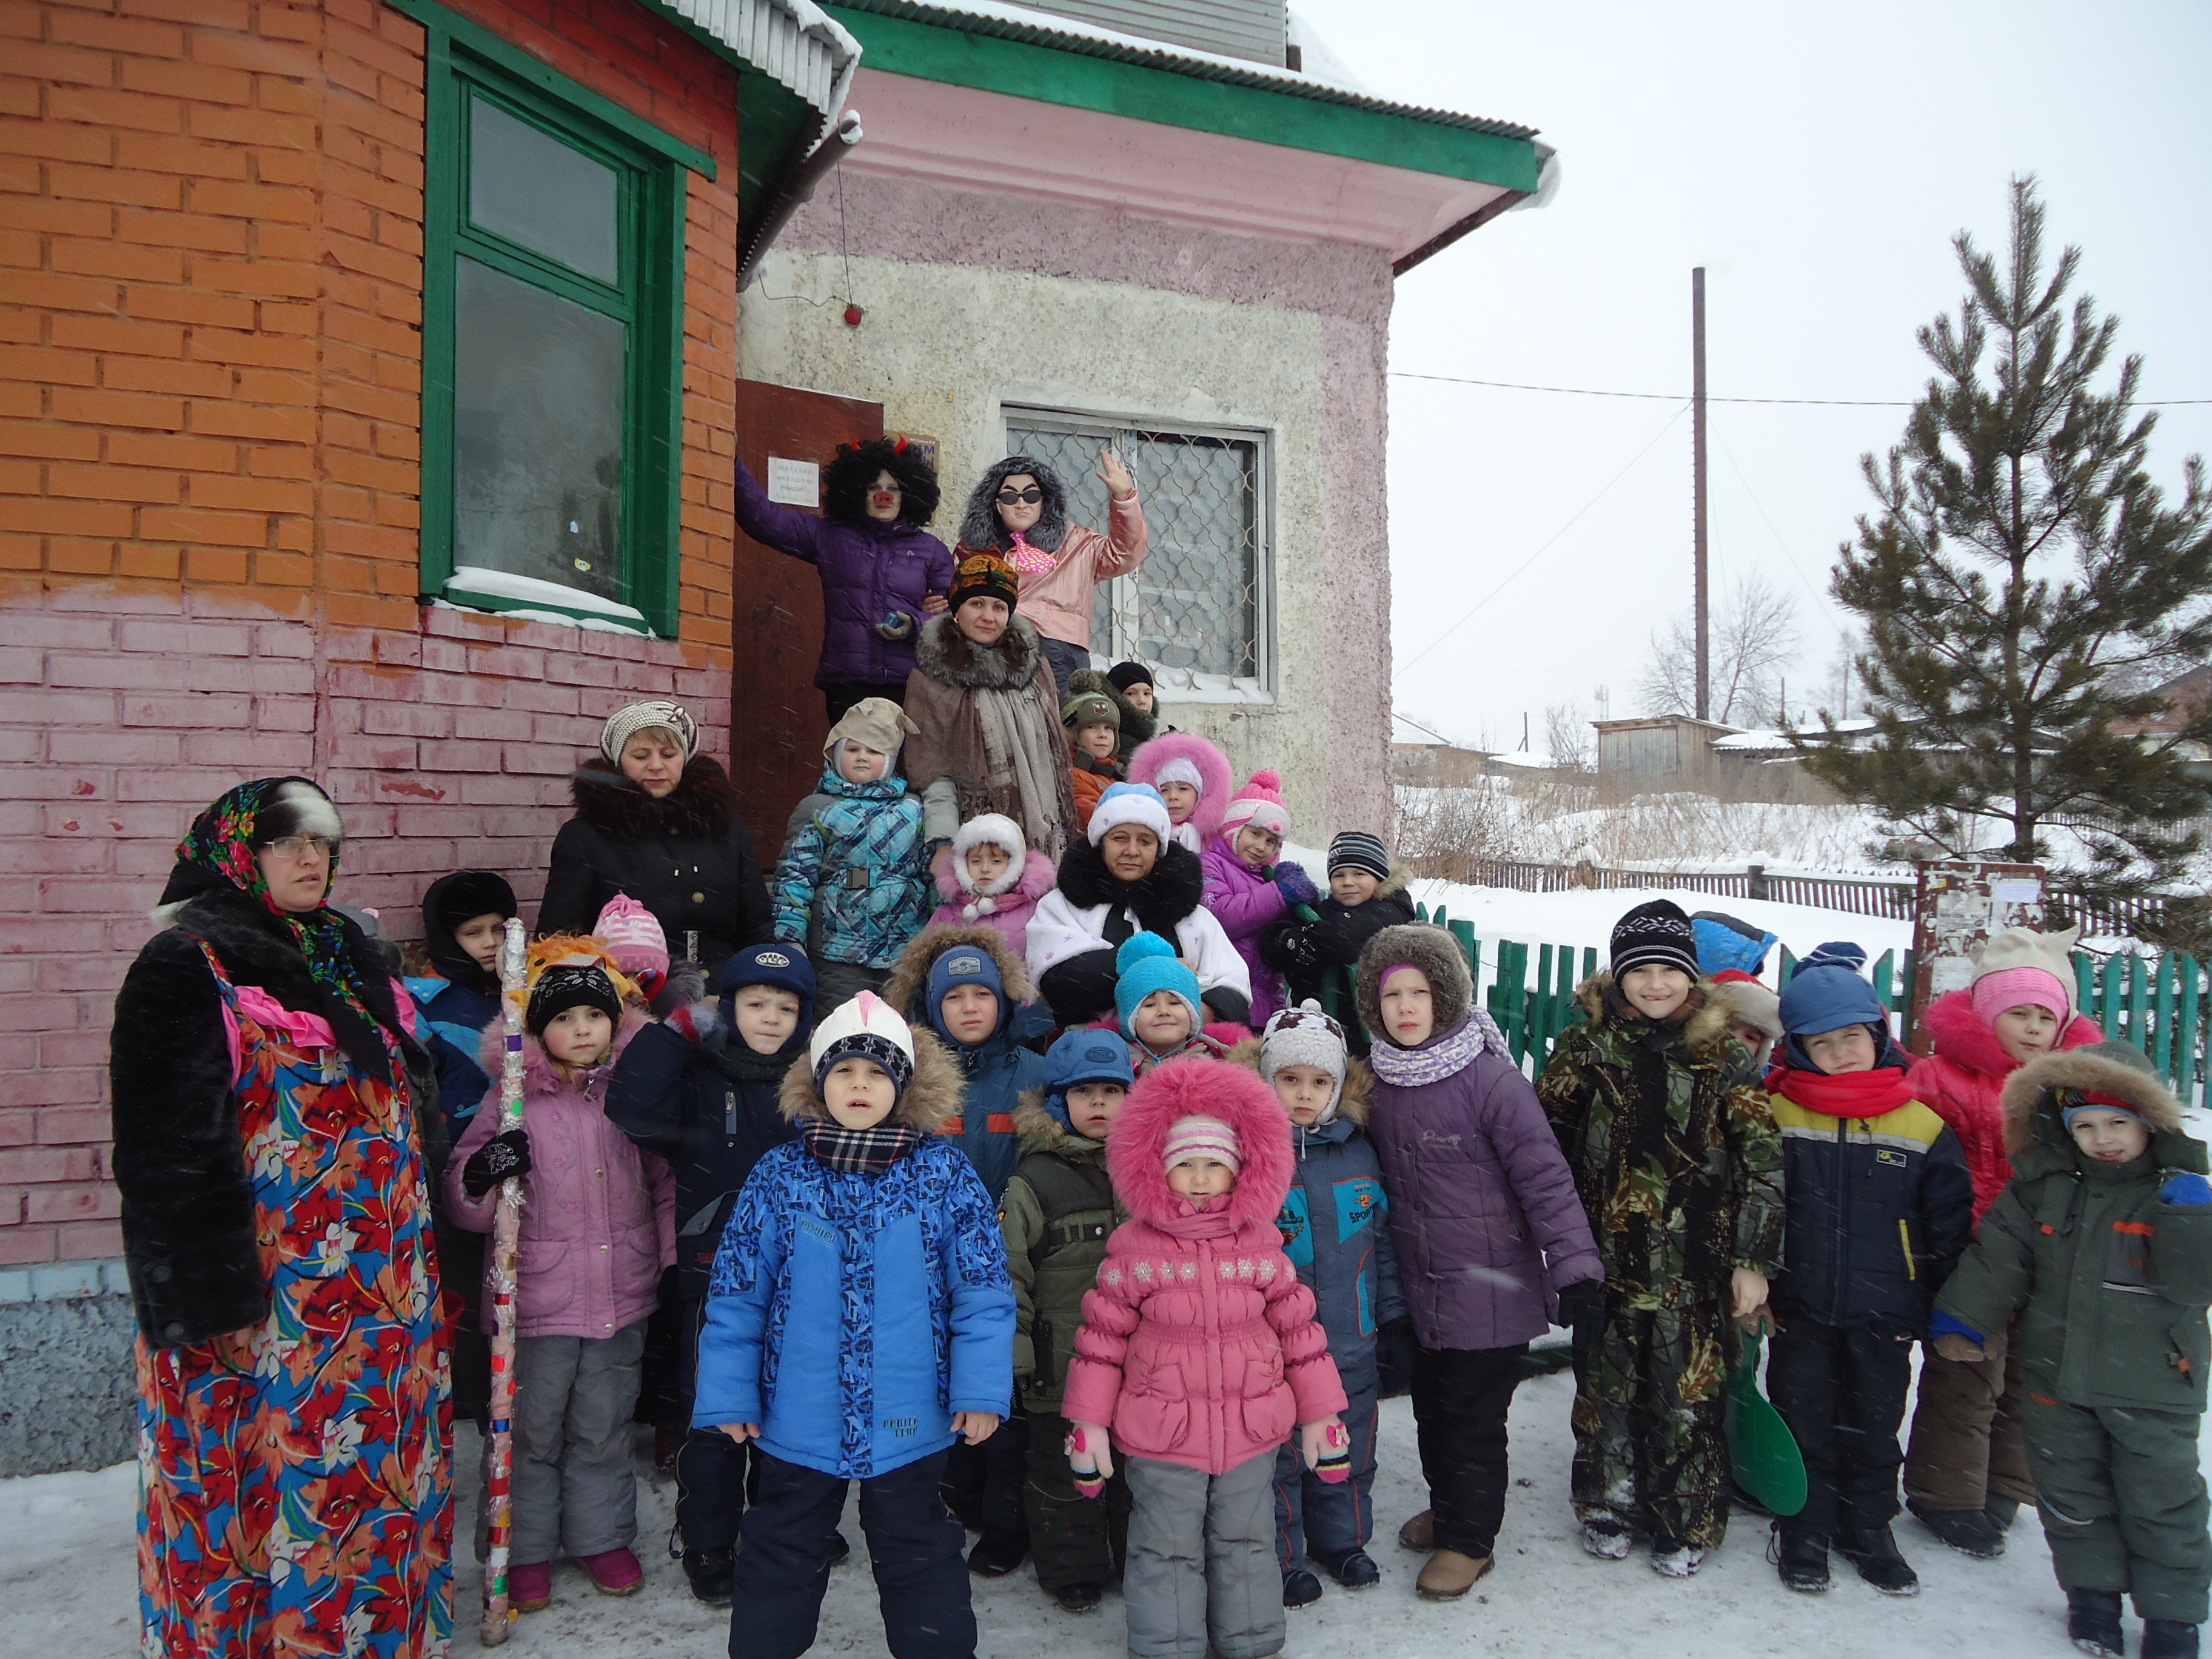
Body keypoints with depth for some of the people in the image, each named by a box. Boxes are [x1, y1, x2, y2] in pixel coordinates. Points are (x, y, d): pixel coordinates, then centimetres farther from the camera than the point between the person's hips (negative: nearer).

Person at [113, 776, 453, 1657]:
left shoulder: (354, 955, 11)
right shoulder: (187, 967, -11)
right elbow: (170, 1144, -16)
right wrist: (206, 1293, -19)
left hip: (385, 1278, 7)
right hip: (271, 1292, -7)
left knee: (382, 1465, 17)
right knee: (281, 1470, 5)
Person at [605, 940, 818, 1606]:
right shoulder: (698, 1077, -3)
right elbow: (631, 1107, -23)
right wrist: (679, 1026, -18)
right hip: (714, 1275, -2)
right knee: (713, 1417, 8)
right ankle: (708, 1546, 27)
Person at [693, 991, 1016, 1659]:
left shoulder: (945, 1173, -8)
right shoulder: (778, 1175, -6)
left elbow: (983, 1289, -6)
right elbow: (736, 1294, 0)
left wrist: (981, 1389, -10)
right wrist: (727, 1395, -1)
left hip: (910, 1420, -1)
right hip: (796, 1420, 1)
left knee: (919, 1556, 18)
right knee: (782, 1558, 21)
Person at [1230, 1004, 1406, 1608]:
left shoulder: (1358, 1153, 1)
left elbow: (1381, 1238, 10)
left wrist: (1394, 1317, 12)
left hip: (1351, 1339, 4)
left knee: (1348, 1449, 20)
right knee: (1278, 1456, 11)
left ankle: (1342, 1541, 42)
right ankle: (1282, 1559, 31)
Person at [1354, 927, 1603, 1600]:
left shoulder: (1491, 1078, -19)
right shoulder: (1380, 1084, 1)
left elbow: (1545, 1177, -18)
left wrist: (1577, 1272, -21)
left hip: (1492, 1291, -6)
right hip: (1423, 1292, 6)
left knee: (1473, 1418, 7)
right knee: (1432, 1409, 20)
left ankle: (1469, 1538, 29)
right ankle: (1448, 1507, 44)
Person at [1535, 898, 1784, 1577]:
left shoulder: (1723, 1057, -4)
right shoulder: (1586, 1048, -1)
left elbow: (1764, 1161, -4)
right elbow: (1544, 1138, 5)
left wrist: (1754, 1259, -8)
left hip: (1696, 1263, -1)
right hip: (1608, 1257, 1)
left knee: (1688, 1392, 6)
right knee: (1606, 1383, 13)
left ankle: (1686, 1523, 27)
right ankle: (1609, 1505, 33)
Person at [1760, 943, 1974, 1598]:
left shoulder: (1922, 1126, -4)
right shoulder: (1775, 1115, -8)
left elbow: (1949, 1223, 3)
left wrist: (1941, 1310, 4)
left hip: (1883, 1312, 1)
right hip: (1798, 1308, -1)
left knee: (1874, 1425, 16)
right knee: (1802, 1419, 11)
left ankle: (1868, 1527, 35)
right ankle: (1804, 1526, 27)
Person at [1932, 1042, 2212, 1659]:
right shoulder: (2045, 1186, -1)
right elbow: (1997, 1257, 2)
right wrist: (1961, 1323, -1)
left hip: (2153, 1388, -3)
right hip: (2058, 1379, 3)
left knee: (2162, 1503, 10)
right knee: (2071, 1494, 14)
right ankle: (2093, 1591, 33)